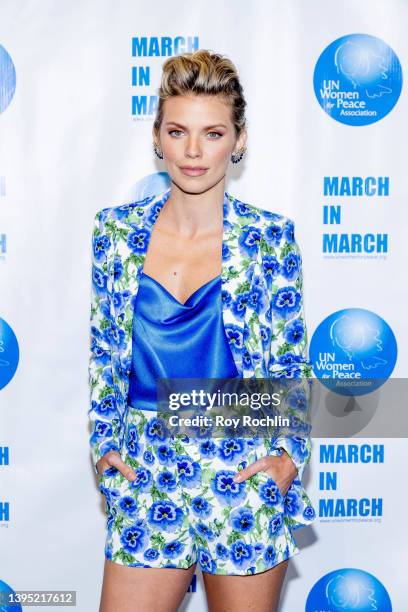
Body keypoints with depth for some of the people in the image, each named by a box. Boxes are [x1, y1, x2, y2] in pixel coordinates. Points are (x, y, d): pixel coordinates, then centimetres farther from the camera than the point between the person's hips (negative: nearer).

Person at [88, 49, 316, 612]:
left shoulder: (270, 237, -4)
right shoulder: (116, 231, 1)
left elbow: (291, 362, 3)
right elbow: (103, 350, 9)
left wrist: (290, 454, -6)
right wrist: (104, 443, 4)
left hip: (244, 470, -1)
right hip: (145, 468, 2)